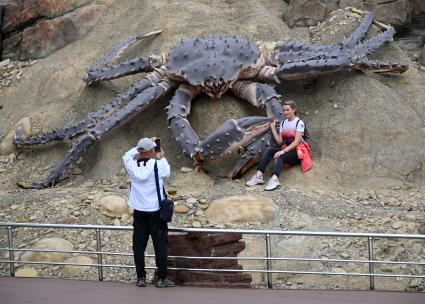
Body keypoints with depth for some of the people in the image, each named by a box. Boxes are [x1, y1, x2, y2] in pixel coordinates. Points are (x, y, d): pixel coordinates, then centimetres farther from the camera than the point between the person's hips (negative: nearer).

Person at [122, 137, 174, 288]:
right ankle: (162, 278, 5)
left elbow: (127, 155, 16)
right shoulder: (157, 164, -12)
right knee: (160, 245, 4)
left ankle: (141, 278, 10)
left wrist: (140, 148, 19)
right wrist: (162, 157, 20)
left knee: (139, 246, 8)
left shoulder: (132, 166, -5)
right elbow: (167, 172, 7)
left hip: (139, 213, 3)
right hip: (156, 212, -3)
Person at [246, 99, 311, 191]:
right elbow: (279, 142, 5)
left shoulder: (299, 123, -7)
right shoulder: (283, 123, 14)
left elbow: (296, 141, -17)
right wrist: (273, 128, 0)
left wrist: (284, 151, -28)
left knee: (279, 156, -35)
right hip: (286, 148, 6)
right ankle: (259, 175, -35)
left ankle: (274, 179, -59)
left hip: (298, 150, -6)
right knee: (268, 150, -20)